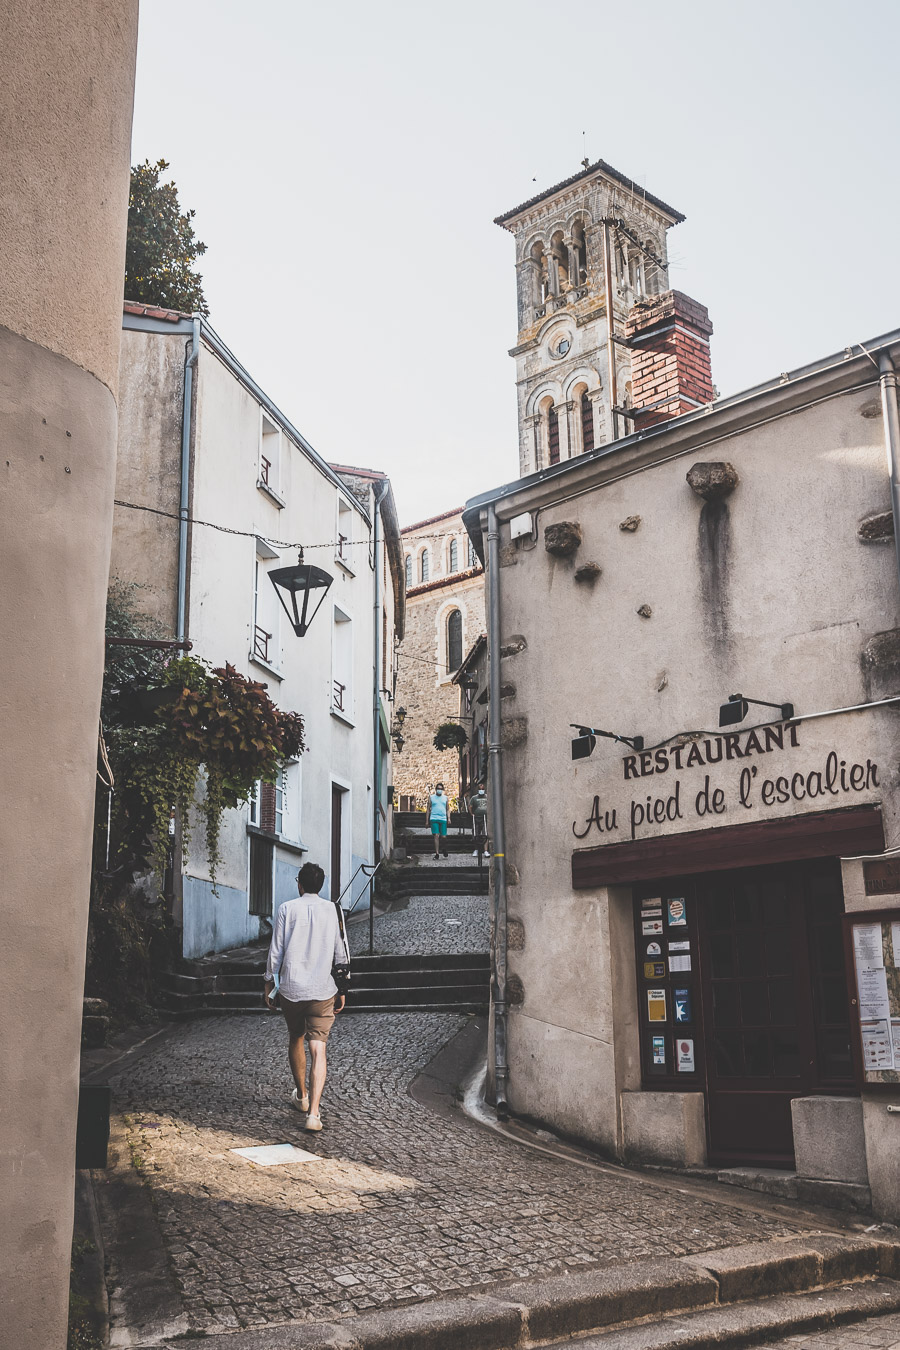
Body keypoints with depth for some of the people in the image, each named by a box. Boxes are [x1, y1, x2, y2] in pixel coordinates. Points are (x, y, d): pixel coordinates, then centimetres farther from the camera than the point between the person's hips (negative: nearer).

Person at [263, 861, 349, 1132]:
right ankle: (313, 1113, -15)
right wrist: (342, 990, 13)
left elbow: (276, 951, -3)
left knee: (295, 1040, 22)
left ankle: (301, 1096, 39)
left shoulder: (287, 909, -2)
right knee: (318, 1050, -3)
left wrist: (268, 984, 7)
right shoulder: (333, 911, 2)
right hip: (323, 991, 0)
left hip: (290, 989, 1)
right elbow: (341, 954, 4)